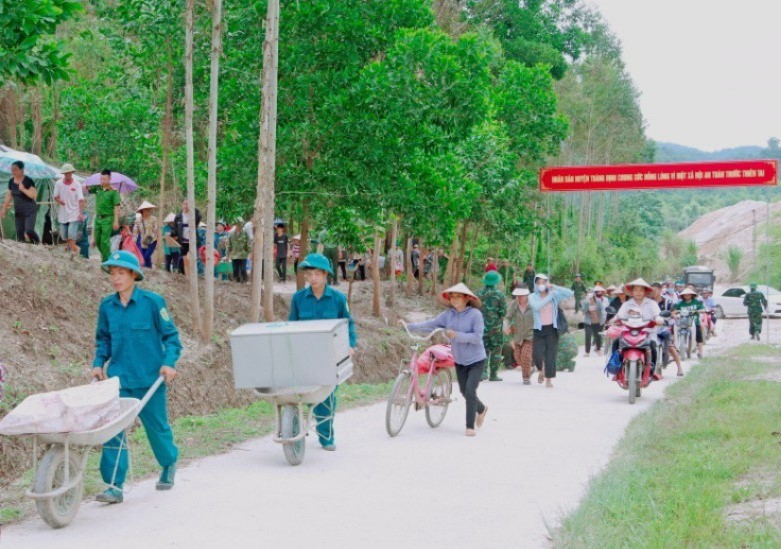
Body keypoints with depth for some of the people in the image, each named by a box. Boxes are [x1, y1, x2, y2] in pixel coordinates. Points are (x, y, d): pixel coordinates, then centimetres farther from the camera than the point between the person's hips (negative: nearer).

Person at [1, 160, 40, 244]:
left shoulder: (28, 181, -12)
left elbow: (34, 195, -18)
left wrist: (23, 189, -26)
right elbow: (9, 196, 15)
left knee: (29, 231, -18)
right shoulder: (11, 181, 6)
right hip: (18, 211, 6)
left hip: (30, 210, -6)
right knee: (19, 233, 3)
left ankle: (38, 244, 6)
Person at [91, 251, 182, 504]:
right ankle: (114, 486, -6)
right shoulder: (107, 306, 3)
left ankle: (169, 464, 41)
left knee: (156, 424, 12)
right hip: (118, 378, 3)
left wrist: (169, 362, -16)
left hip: (149, 378, -3)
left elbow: (170, 335, -4)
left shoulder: (152, 302, -9)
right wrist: (99, 363, 2)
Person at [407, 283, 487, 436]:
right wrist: (409, 326, -17)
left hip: (476, 360, -6)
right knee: (464, 392, 17)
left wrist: (457, 335, -32)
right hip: (459, 360, 6)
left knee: (470, 391, -15)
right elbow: (431, 324, -7)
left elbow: (477, 337, -22)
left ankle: (470, 426, -4)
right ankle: (481, 409, 47)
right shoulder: (448, 314, -3)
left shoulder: (475, 314, -17)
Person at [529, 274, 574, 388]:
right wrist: (550, 296, -21)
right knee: (537, 354, -8)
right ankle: (541, 370, 24)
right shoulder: (532, 297, 1)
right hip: (539, 329, 0)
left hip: (552, 328, 0)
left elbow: (570, 293, -10)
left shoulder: (554, 295, 2)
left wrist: (554, 287, -15)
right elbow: (536, 306, -20)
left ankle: (549, 379, 5)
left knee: (550, 354, -4)